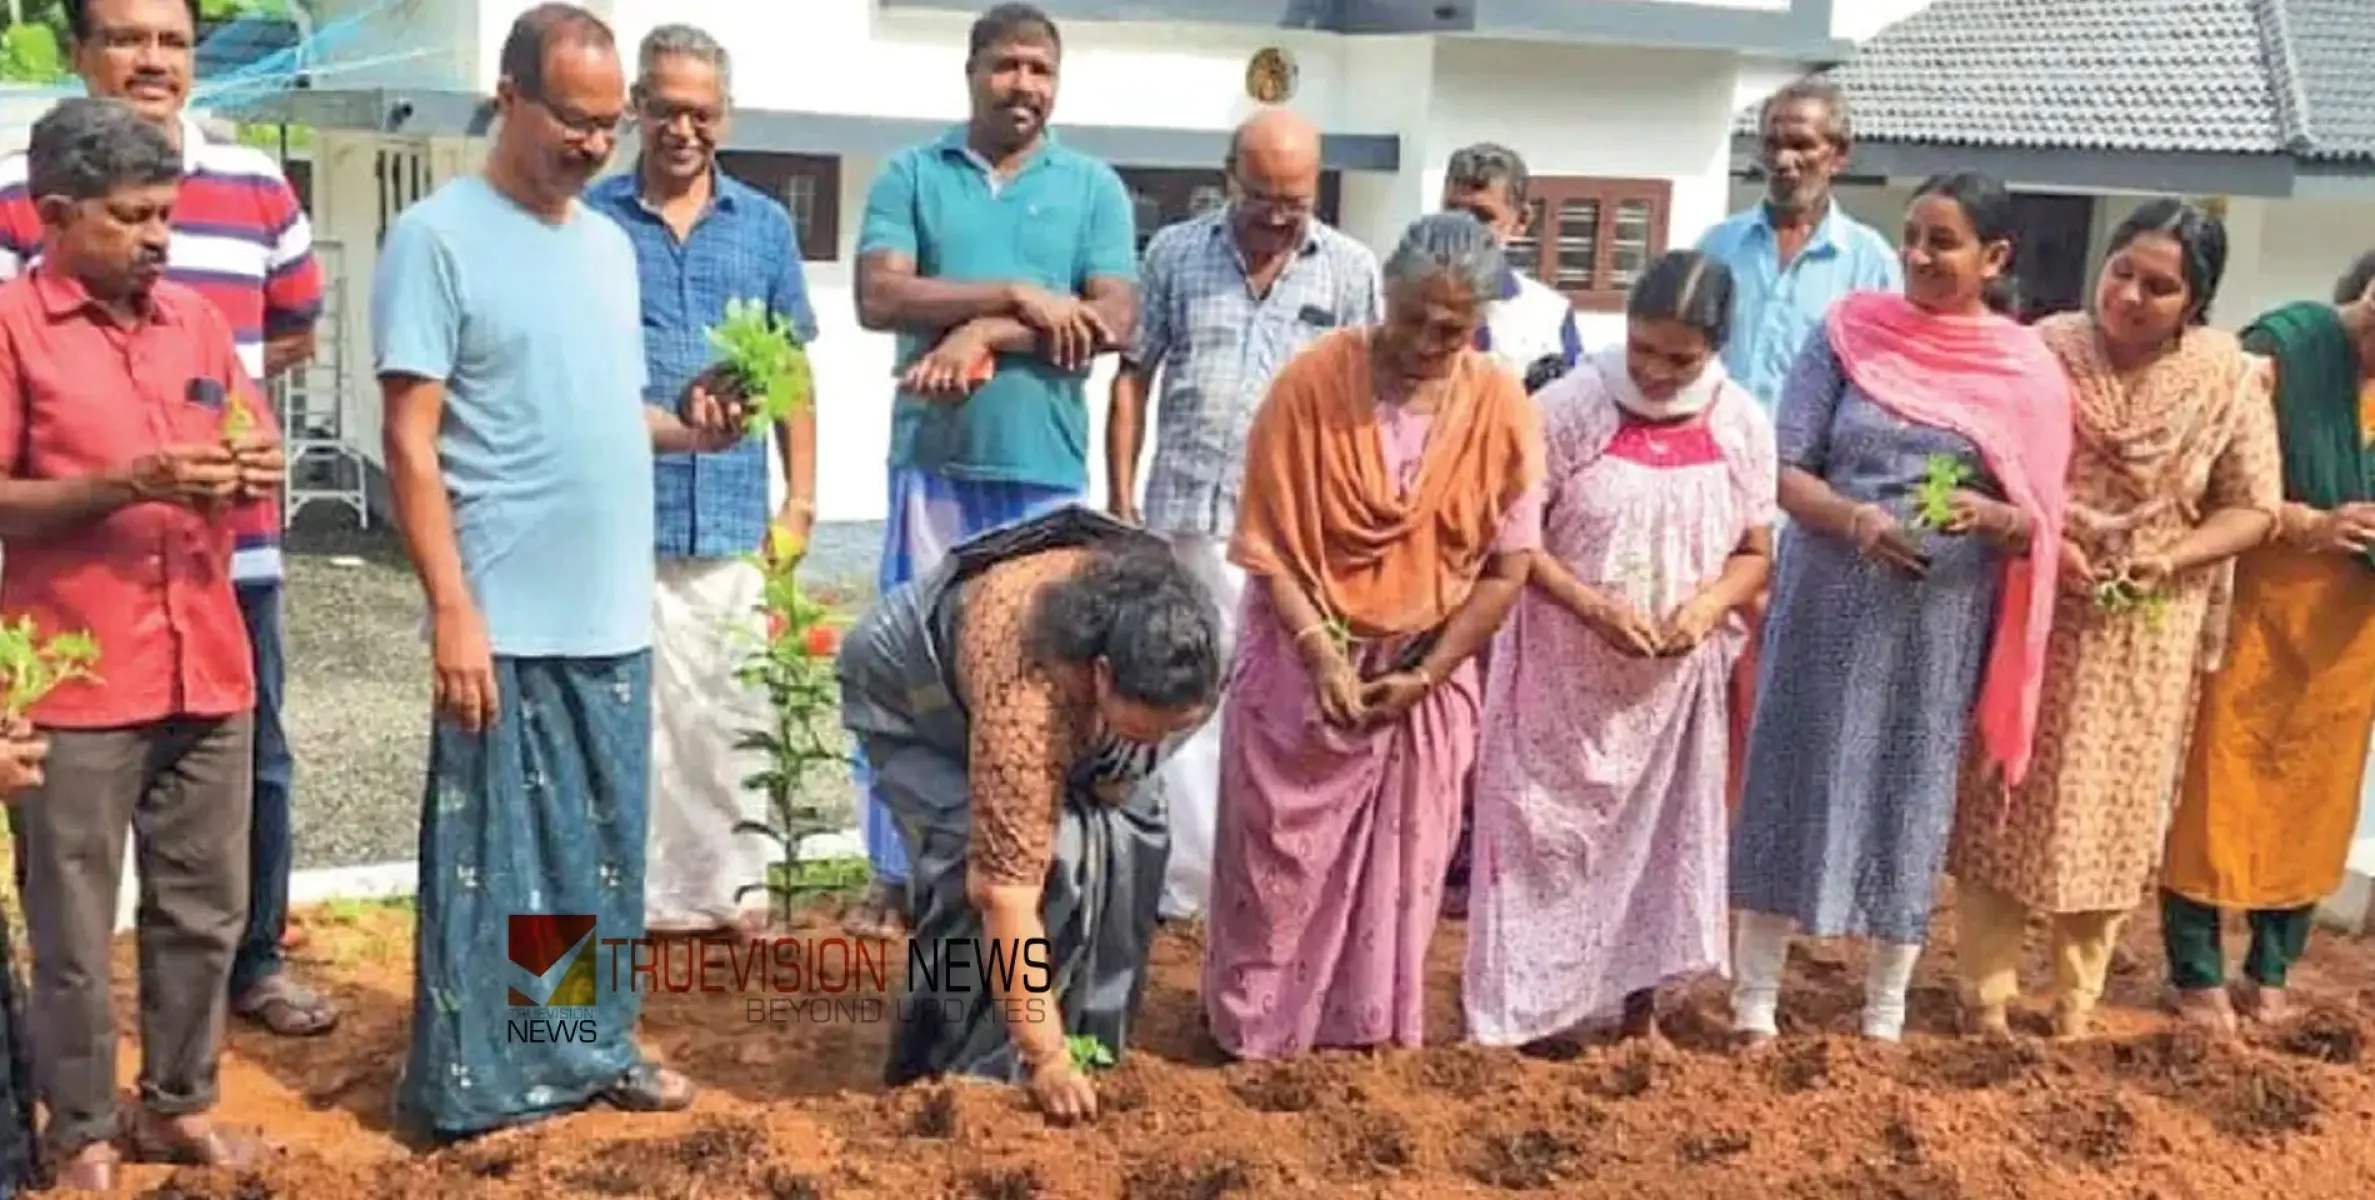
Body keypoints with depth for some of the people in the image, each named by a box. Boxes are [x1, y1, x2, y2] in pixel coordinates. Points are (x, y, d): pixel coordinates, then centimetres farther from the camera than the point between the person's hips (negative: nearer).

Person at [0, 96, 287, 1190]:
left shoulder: (196, 318, 11)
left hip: (208, 669, 5)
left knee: (206, 907, 13)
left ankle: (180, 1106, 28)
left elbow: (256, 454, 17)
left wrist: (254, 472, -6)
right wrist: (130, 482, -19)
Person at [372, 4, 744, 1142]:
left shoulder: (609, 245, 13)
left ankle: (593, 1047, 29)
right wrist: (453, 611, -19)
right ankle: (472, 1086, 14)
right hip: (509, 621, -7)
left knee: (606, 849, 15)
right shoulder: (438, 237, -9)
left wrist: (688, 427, -1)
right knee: (495, 860, 1)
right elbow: (411, 444, -13)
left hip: (614, 617, 7)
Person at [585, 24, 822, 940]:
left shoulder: (764, 225, 9)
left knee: (730, 712, 10)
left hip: (735, 516, 2)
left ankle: (730, 887, 21)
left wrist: (800, 500, 5)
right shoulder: (590, 218, 1)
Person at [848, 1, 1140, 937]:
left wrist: (982, 333, -14)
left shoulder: (1094, 187, 7)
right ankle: (898, 873, 13)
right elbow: (879, 298, -8)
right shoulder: (911, 175, 6)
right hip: (934, 462, 0)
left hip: (1047, 471, 1)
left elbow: (1115, 322, -5)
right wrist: (1018, 295, -15)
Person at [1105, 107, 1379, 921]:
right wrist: (1121, 503, 3)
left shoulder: (1351, 271, 3)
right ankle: (1180, 877, 19)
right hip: (1186, 519, 1)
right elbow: (1134, 378, 7)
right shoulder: (1175, 253, 5)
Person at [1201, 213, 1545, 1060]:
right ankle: (1254, 1030, 23)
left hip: (1425, 671, 2)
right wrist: (1323, 654, -17)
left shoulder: (1503, 408, -9)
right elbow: (1268, 544, -12)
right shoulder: (1313, 381, -15)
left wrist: (1427, 674, -9)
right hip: (1301, 658, -2)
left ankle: (1368, 1034, 25)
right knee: (1279, 864, 6)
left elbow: (1507, 566, -4)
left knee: (1398, 873, 10)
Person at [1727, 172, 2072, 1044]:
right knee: (1797, 789, 4)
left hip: (1944, 622, 0)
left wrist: (1991, 516, -20)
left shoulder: (2029, 371, 0)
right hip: (1830, 605, 0)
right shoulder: (1850, 332, -1)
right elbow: (1784, 470, -3)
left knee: (1912, 806, 8)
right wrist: (1857, 519, -21)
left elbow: (2041, 523, 2)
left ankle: (1885, 1019, 22)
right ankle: (1754, 1005, 15)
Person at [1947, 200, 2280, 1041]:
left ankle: (2077, 1002, 27)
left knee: (2110, 814, 11)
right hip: (2028, 613, -1)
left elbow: (2253, 509, -3)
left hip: (2143, 635, 1)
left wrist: (2165, 561, -18)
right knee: (2002, 801, 5)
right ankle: (1988, 990, 19)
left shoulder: (2228, 377, -7)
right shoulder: (2044, 350, -9)